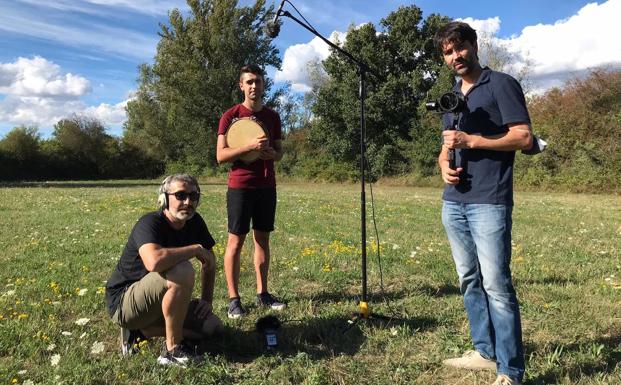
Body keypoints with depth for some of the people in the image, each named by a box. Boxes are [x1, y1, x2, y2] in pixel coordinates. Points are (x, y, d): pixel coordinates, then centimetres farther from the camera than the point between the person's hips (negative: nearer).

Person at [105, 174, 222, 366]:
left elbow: (209, 262, 11)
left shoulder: (195, 222, -2)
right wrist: (196, 249, -32)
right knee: (182, 271, -33)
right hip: (123, 303, -8)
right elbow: (154, 261, -46)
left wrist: (206, 301, 3)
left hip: (157, 302, 8)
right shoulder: (150, 223, -24)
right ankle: (172, 350, -18)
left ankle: (139, 331, 5)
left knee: (212, 326, 1)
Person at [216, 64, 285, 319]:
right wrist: (250, 147, -21)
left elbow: (280, 152, 16)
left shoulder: (272, 116, 11)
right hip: (240, 186, -4)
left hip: (267, 186, 5)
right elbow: (220, 155, -8)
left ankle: (262, 293, 18)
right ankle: (233, 298, 6)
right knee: (236, 241, -1)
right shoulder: (231, 116, -3)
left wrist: (272, 154, -8)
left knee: (262, 239, 9)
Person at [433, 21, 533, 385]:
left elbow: (524, 137, -9)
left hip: (489, 203, -7)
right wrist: (444, 166, 2)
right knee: (469, 281, 12)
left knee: (496, 285, -8)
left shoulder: (502, 84, -1)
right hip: (454, 203, 7)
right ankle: (485, 352, 25)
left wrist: (470, 140, -15)